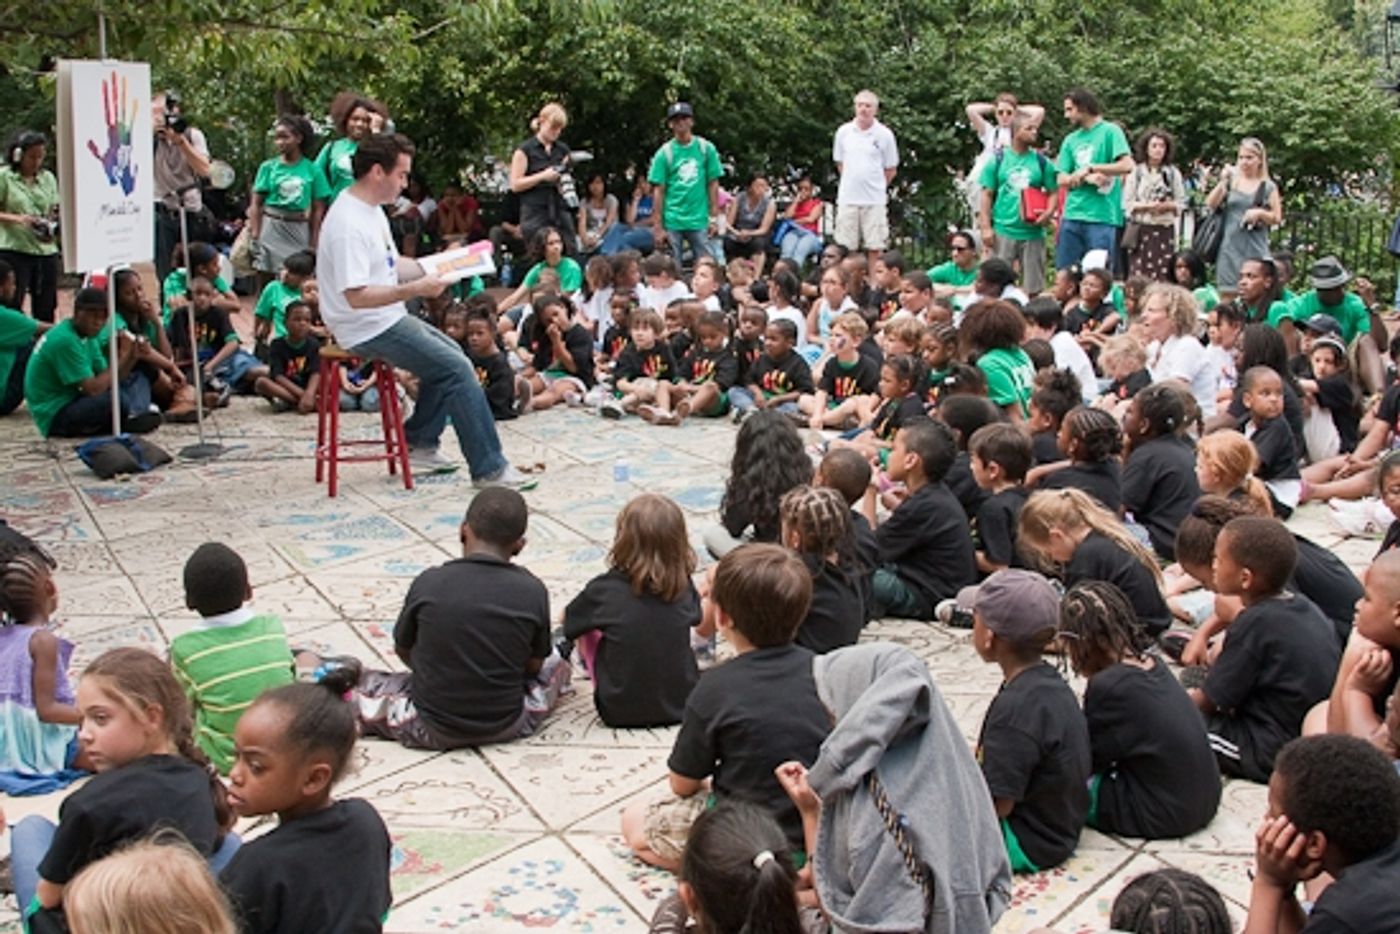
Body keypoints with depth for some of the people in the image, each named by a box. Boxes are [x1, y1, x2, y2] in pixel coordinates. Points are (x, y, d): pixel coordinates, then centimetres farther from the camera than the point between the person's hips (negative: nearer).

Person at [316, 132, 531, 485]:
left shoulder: (371, 210, 11)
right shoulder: (348, 223, -22)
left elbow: (390, 265, 20)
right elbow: (356, 296, -28)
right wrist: (414, 289, -29)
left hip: (388, 318, 11)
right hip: (368, 330, -11)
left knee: (450, 355, 19)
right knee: (457, 368, -15)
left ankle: (420, 443, 22)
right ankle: (489, 469, -11)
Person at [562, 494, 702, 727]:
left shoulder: (605, 589, -17)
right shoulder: (683, 586, -9)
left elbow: (567, 622, 4)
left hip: (620, 713, -2)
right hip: (683, 706, 3)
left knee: (587, 625, 14)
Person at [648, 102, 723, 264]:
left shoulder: (706, 148, 4)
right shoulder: (664, 153, 1)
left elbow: (713, 184, 5)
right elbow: (658, 191, 0)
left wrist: (714, 218, 0)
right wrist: (658, 227, -5)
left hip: (699, 220, 1)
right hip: (672, 222, -1)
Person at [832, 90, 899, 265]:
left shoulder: (884, 134, -1)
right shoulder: (843, 131, 6)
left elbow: (891, 169, 6)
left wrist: (876, 185, 4)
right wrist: (852, 181, 10)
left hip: (874, 199, -2)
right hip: (847, 198, 2)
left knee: (875, 246, 0)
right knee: (845, 246, 4)